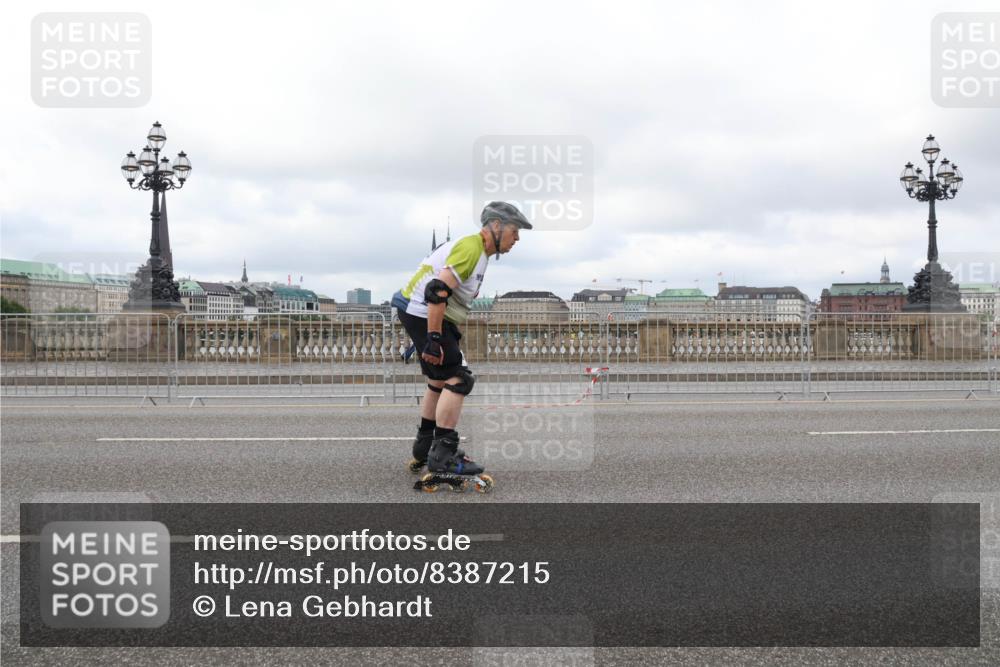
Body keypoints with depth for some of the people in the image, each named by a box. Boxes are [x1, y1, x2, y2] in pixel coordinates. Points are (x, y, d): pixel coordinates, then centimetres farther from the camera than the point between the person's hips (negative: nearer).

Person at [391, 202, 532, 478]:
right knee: (458, 379, -12)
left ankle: (425, 446, 29)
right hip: (423, 313, -11)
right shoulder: (471, 247, -17)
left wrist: (449, 334, 24)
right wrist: (433, 339, -28)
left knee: (440, 380, 18)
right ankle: (442, 454, -10)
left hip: (420, 313, 11)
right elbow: (437, 291, -27)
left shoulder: (477, 250, 16)